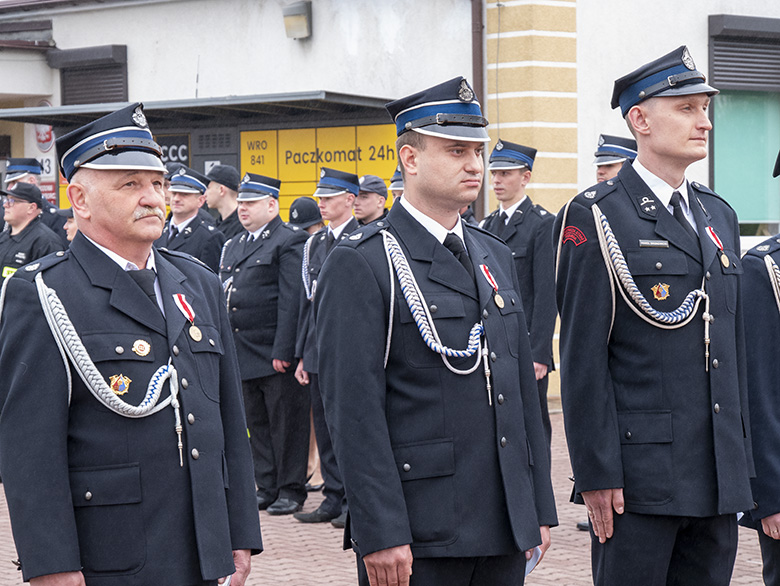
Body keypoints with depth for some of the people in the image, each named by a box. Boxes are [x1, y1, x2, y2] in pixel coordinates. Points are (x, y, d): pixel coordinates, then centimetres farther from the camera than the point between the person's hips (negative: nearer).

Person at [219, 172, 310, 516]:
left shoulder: (290, 242, -7)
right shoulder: (232, 246, 18)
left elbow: (291, 302, -14)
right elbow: (224, 298, 20)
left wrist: (283, 351, -19)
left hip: (277, 356, -8)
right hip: (244, 356, 8)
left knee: (286, 423, -1)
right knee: (257, 423, 12)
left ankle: (291, 490, 7)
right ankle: (267, 488, 20)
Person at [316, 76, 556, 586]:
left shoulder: (496, 257, 16)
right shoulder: (361, 265, -7)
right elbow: (354, 408, -13)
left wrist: (539, 507, 13)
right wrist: (381, 534, -18)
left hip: (505, 527, 7)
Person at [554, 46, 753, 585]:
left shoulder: (719, 216, 16)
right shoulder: (594, 218, -6)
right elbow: (583, 357, -10)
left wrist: (742, 462, 14)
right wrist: (596, 474, -14)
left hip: (719, 479, 7)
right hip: (640, 477, -6)